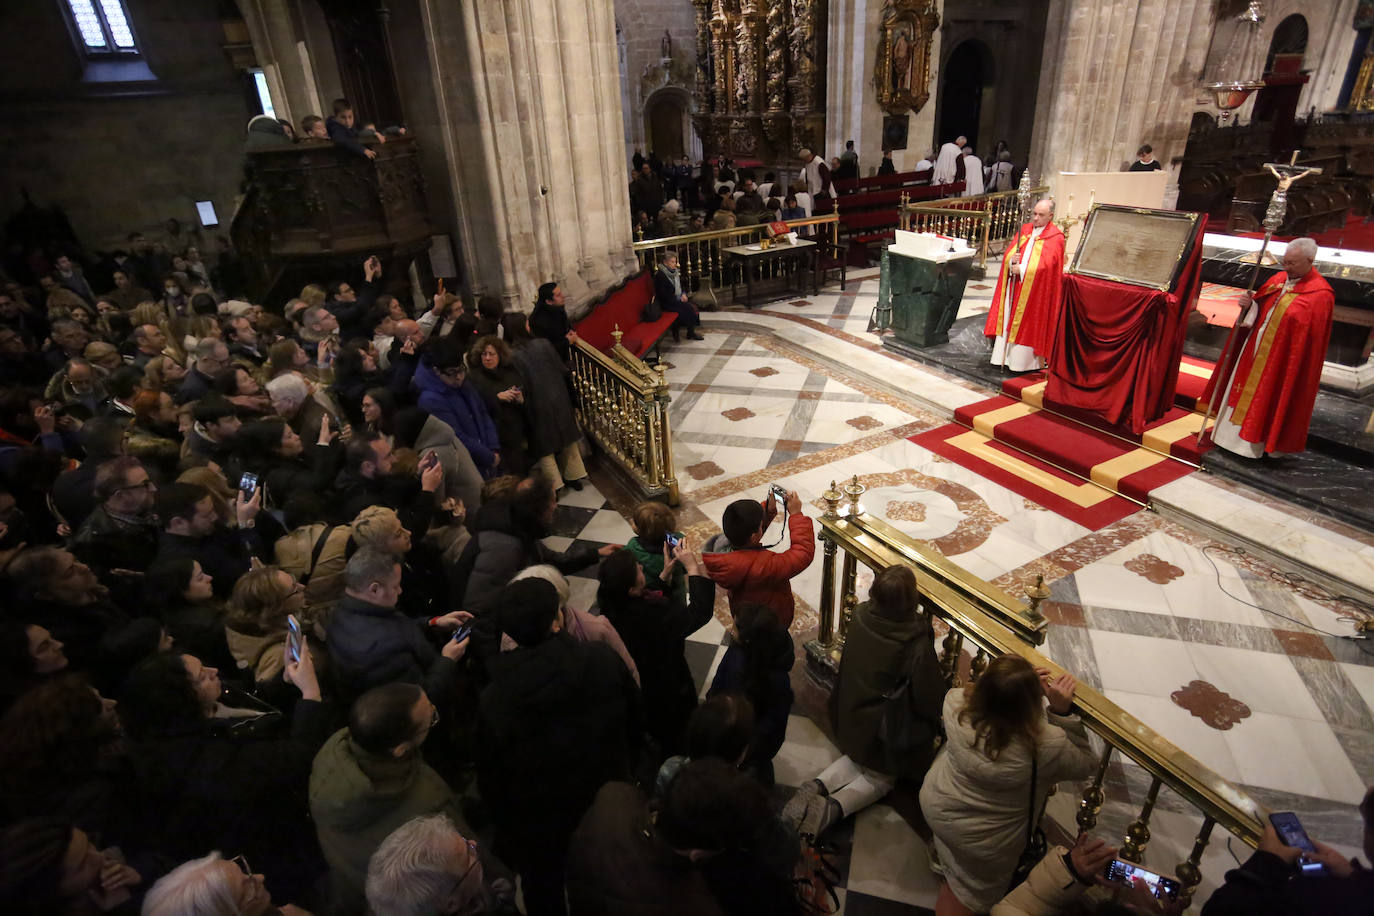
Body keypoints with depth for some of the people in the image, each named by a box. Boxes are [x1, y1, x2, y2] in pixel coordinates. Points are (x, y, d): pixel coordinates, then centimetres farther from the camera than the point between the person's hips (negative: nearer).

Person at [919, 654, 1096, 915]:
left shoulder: (956, 703, -29)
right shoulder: (1046, 745, -37)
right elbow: (1086, 763, -13)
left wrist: (1026, 684, -12)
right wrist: (1063, 710, -23)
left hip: (935, 808, 2)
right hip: (984, 844, -2)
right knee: (969, 892, 27)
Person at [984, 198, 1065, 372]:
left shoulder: (1055, 238, -7)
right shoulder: (1024, 230, 10)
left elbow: (1046, 264, -16)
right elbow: (1009, 252, 7)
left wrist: (1022, 269, -19)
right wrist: (1012, 260, -15)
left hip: (1035, 290, -6)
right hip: (1013, 286, 6)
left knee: (1029, 324, -1)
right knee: (1008, 319, 8)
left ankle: (1024, 360, 7)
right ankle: (1005, 355, 17)